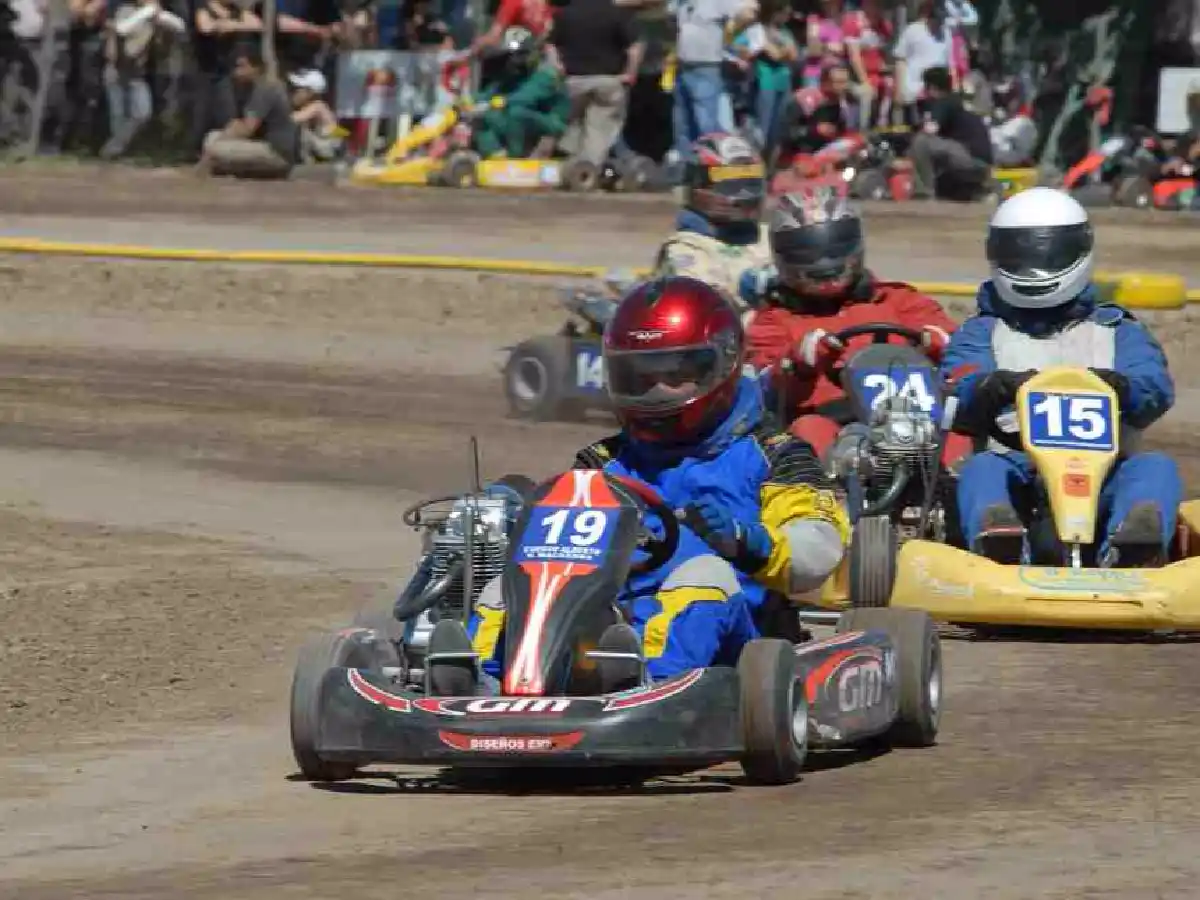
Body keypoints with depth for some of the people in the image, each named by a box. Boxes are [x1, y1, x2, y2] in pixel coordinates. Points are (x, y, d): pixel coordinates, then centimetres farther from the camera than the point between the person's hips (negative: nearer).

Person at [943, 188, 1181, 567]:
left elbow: (1155, 389, 3)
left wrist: (1122, 387, -23)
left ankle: (1134, 547, -61)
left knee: (1157, 468, -29)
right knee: (980, 470, -33)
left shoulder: (1117, 331, 24)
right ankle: (998, 544, -66)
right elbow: (960, 387, 1)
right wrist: (991, 388, -26)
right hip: (1016, 472, -1)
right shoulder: (982, 332, 23)